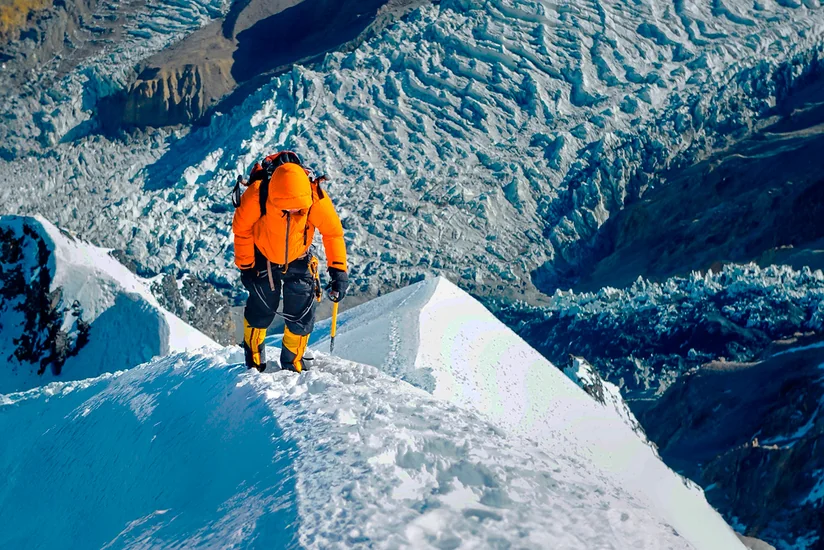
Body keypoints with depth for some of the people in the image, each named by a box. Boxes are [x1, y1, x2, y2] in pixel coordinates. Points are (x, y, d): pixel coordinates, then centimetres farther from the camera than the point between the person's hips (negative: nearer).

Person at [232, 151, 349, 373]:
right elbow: (241, 228, -15)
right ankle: (254, 361, 32)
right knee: (260, 312, 4)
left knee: (301, 316, 1)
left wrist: (338, 271, -19)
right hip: (263, 258, -1)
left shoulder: (317, 198, -32)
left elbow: (333, 232, -15)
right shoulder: (256, 196, -34)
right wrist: (245, 265, -8)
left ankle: (293, 363, 26)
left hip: (299, 261, 1)